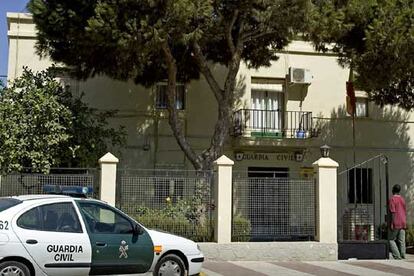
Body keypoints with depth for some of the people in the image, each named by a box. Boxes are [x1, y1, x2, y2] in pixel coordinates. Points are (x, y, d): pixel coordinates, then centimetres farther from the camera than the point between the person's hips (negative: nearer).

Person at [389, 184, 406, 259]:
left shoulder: (392, 199, -10)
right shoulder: (402, 199, 12)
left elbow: (393, 213, -15)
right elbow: (404, 212, 16)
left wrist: (392, 224, -15)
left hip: (396, 224, -6)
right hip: (403, 223, 6)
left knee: (391, 239, 2)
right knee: (401, 240, 6)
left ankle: (397, 255, -7)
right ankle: (403, 255, 2)